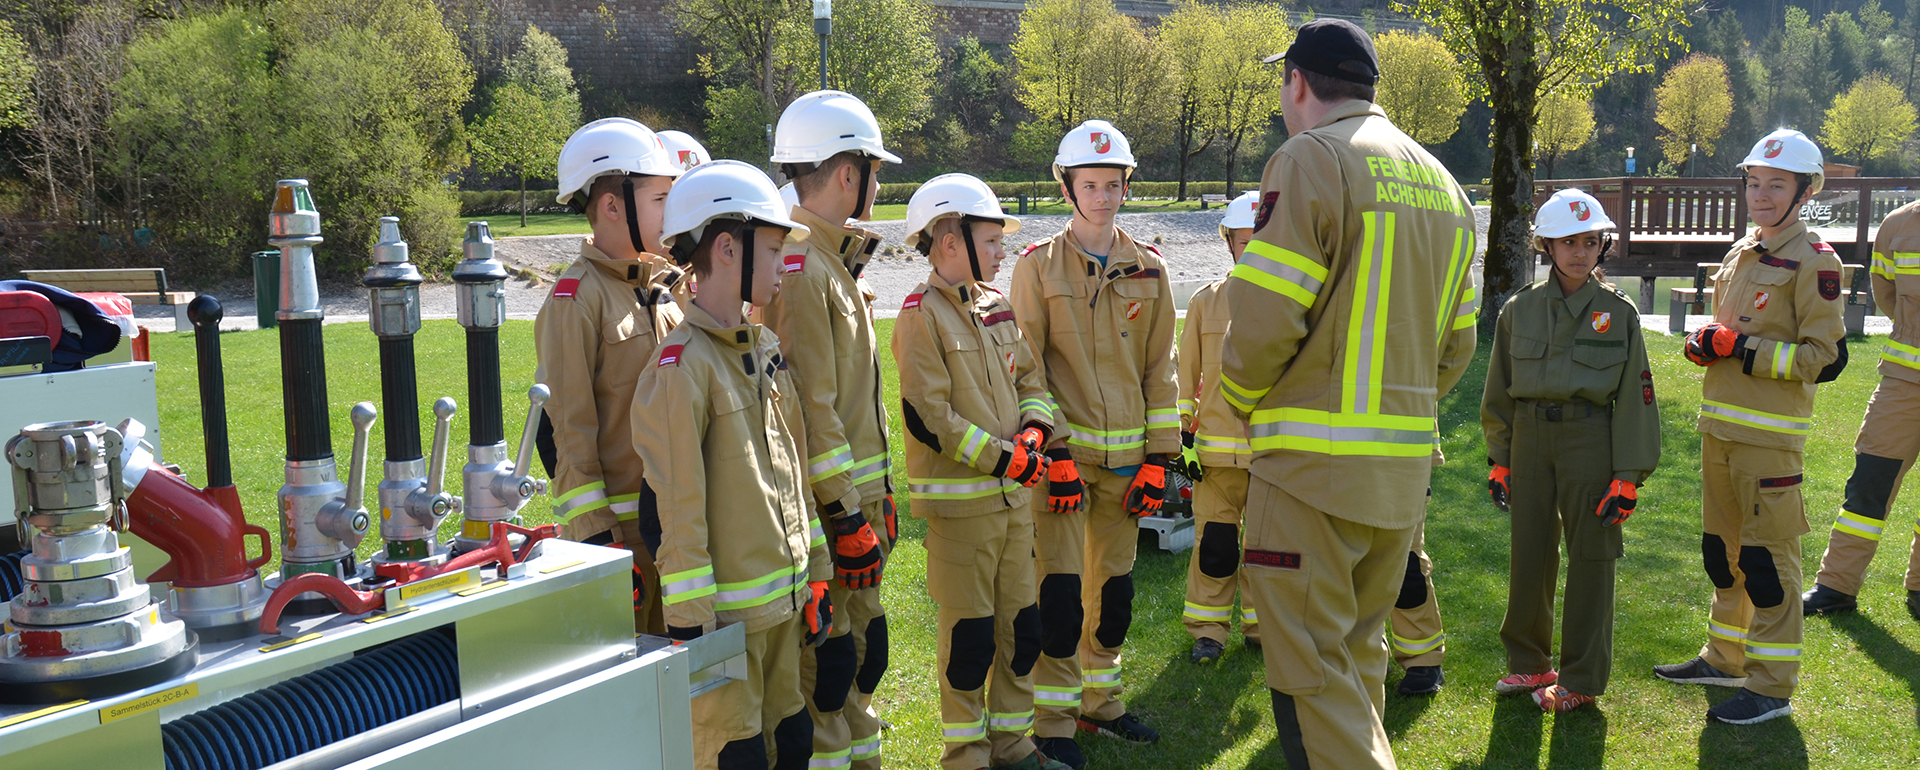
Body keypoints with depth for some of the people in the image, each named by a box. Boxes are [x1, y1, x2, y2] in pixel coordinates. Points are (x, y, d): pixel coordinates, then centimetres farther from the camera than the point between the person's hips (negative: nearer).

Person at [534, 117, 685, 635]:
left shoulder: (661, 286, 10)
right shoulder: (577, 297, -14)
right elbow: (567, 428, -16)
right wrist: (595, 538, -18)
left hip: (672, 513, 7)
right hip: (617, 524, -7)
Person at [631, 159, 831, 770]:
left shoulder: (767, 351, 10)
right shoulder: (681, 368, -16)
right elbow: (676, 506, -17)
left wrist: (815, 578, 14)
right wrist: (689, 624, -17)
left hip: (785, 601, 8)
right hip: (726, 613, -8)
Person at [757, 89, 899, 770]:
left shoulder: (835, 261, 15)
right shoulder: (797, 266, -17)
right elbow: (811, 406, -21)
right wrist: (847, 517, -20)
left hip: (858, 492, 10)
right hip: (824, 502, -10)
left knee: (863, 642, 19)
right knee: (827, 656, 0)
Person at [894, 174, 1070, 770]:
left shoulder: (996, 307, 11)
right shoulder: (922, 315, -12)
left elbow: (1029, 378, 16)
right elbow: (928, 416, -17)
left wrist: (1033, 430, -4)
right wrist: (1003, 457, -17)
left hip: (1012, 493, 7)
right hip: (958, 498, -7)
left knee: (1021, 626, 13)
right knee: (970, 634, 1)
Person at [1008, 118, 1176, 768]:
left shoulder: (1147, 270, 8)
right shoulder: (1037, 266, -2)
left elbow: (1159, 368, 9)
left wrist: (1159, 456, 3)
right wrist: (1053, 452, -13)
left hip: (1126, 455, 4)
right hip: (1064, 451, -4)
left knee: (1115, 586, 12)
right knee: (1061, 587, -5)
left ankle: (1100, 702, 28)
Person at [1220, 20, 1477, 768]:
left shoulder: (1311, 159, -9)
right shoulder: (1441, 181, 16)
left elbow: (1263, 319, -17)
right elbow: (1456, 343, 15)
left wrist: (1244, 401, 1)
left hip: (1316, 463, -8)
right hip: (1404, 467, 8)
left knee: (1311, 669, -3)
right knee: (1358, 651, 20)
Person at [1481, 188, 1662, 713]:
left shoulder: (1619, 312, -2)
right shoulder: (1520, 310, 5)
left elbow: (1634, 398, -2)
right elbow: (1499, 393, 11)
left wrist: (1628, 476, -6)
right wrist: (1499, 460, 10)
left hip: (1590, 439, -3)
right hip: (1530, 439, 3)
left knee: (1590, 558, 3)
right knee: (1529, 553, 10)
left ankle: (1581, 679, 15)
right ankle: (1528, 663, 26)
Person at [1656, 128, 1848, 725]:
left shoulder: (1813, 263, -10)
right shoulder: (1741, 254, 15)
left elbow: (1824, 358, -14)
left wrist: (1745, 350, -20)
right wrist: (1705, 343, 4)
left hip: (1770, 435, -8)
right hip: (1719, 426, 8)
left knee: (1767, 557, -3)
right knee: (1722, 547, 16)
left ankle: (1773, 687, 6)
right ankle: (1725, 659, 30)